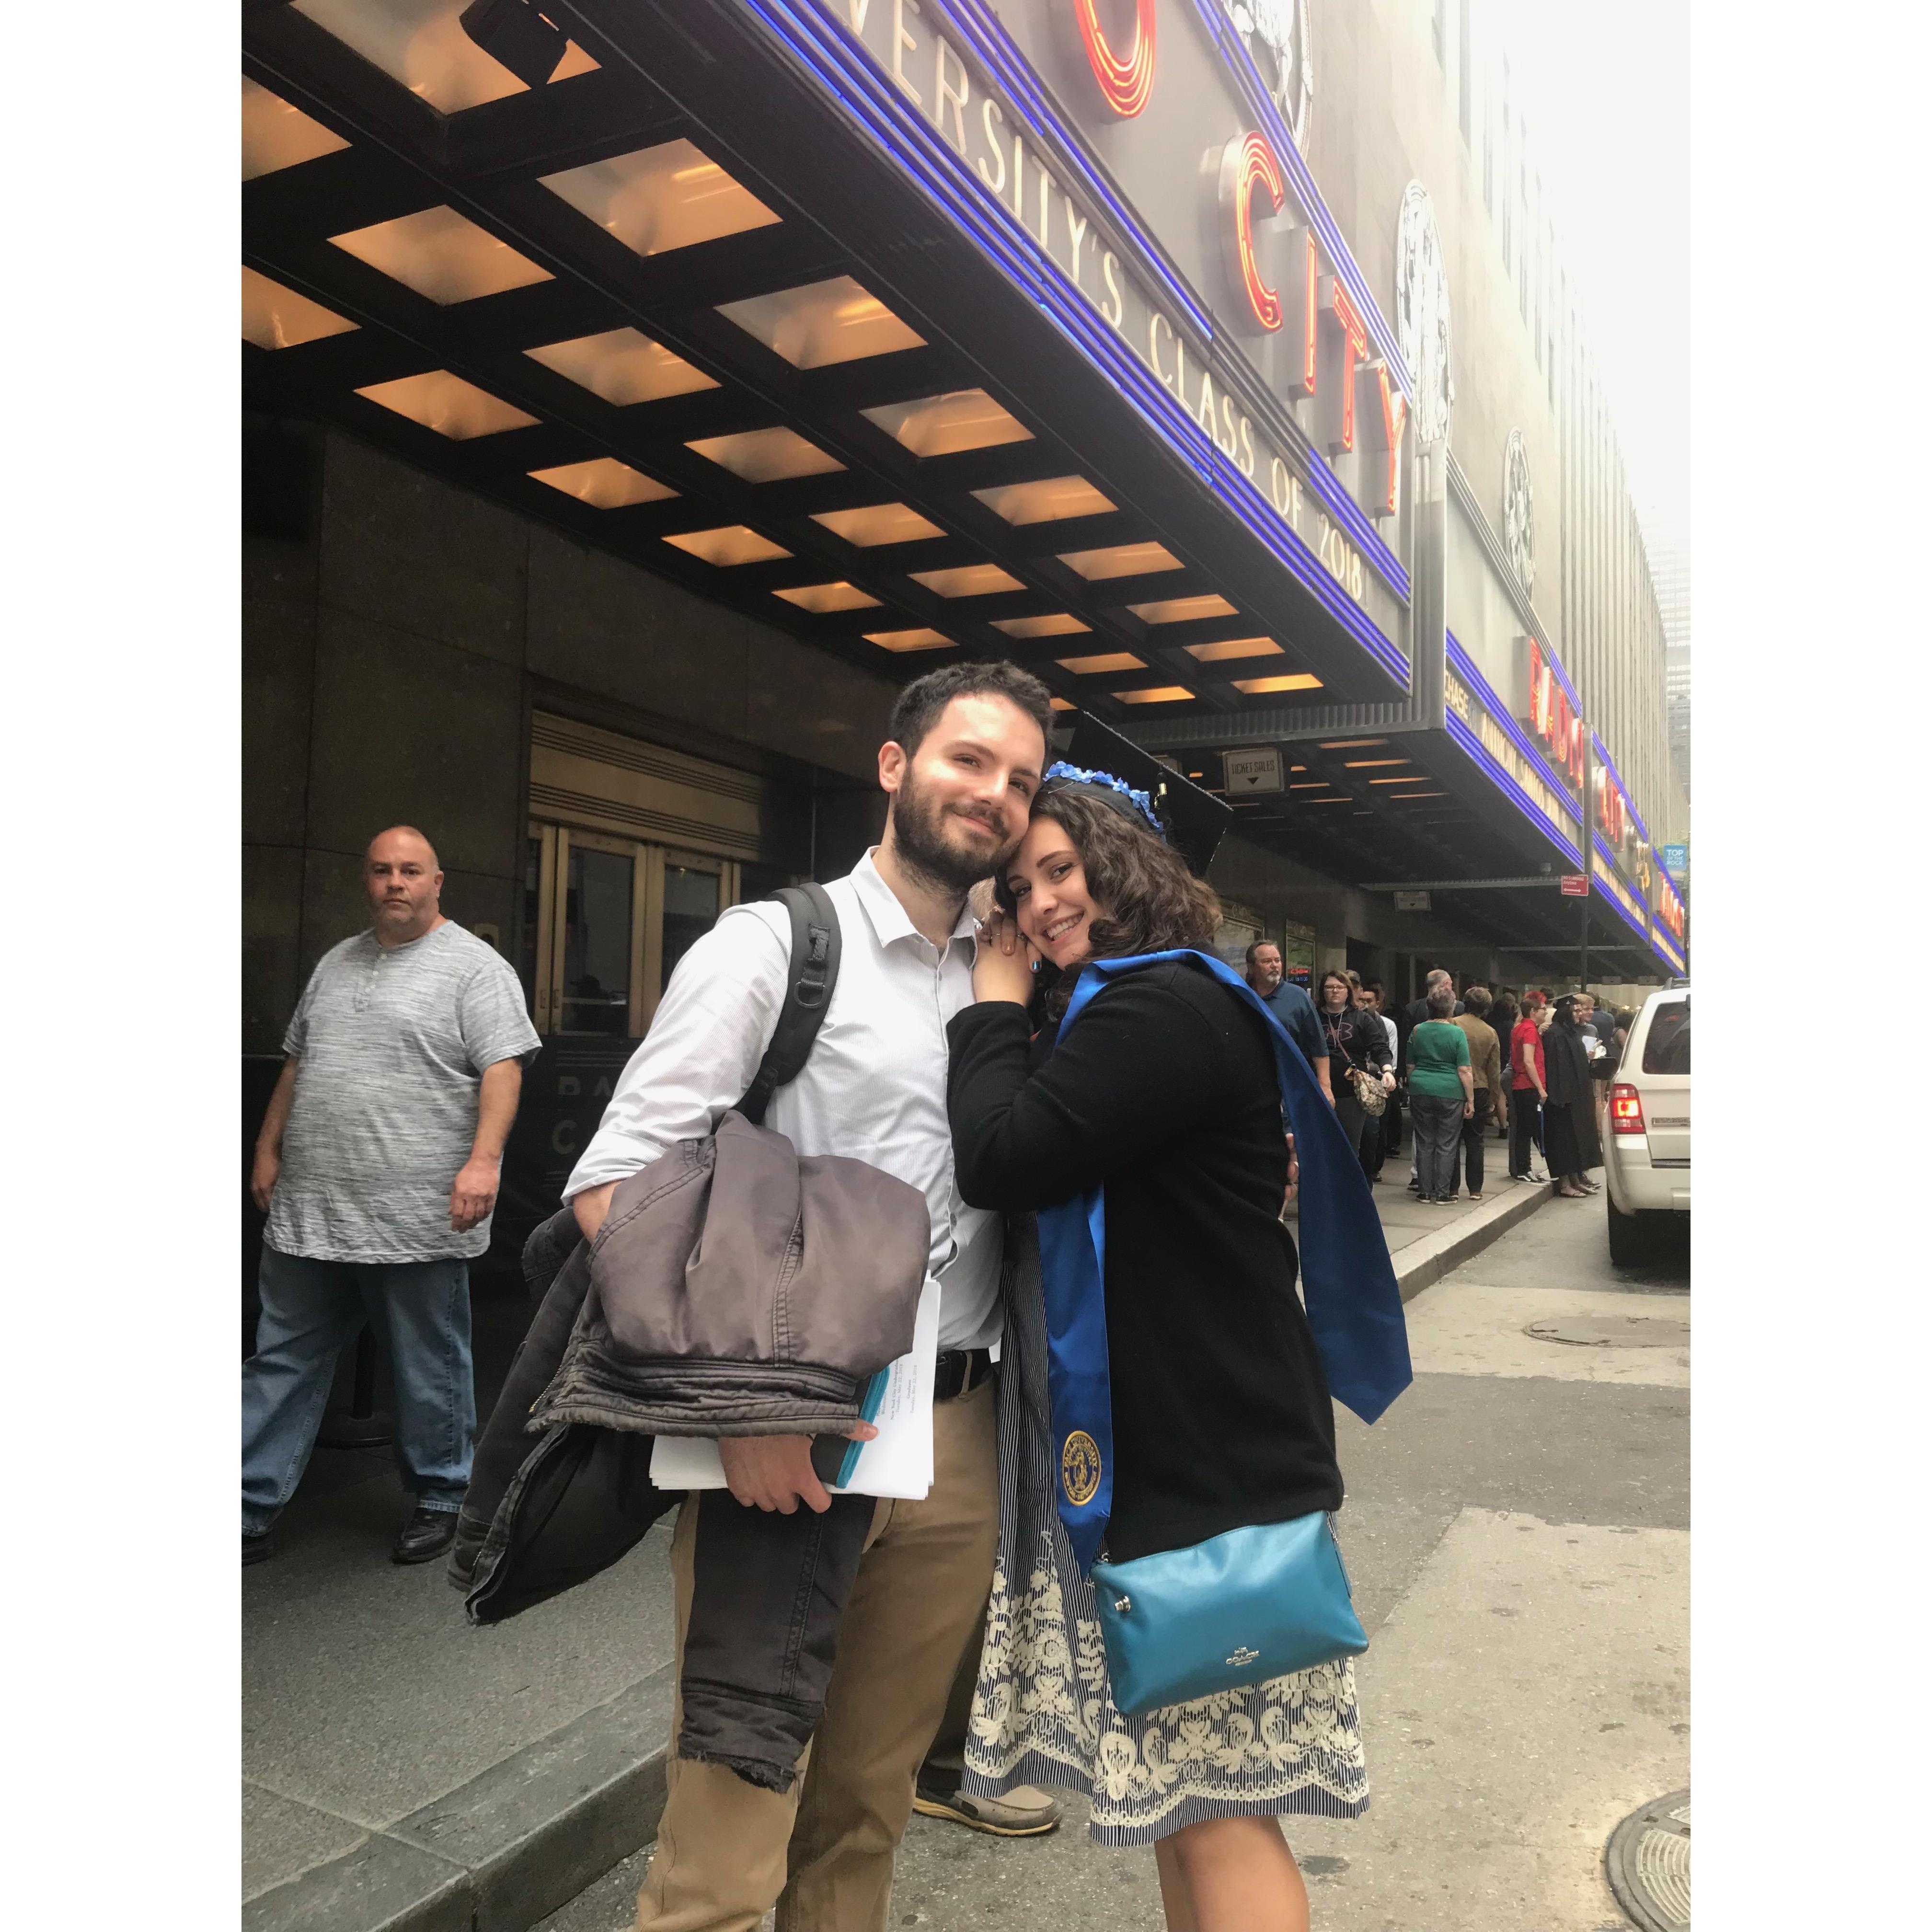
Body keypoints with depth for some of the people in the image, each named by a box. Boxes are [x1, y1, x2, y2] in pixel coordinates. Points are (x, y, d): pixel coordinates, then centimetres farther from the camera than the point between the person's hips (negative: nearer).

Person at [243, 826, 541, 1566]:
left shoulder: (474, 967, -5)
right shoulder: (335, 963, 16)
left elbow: (503, 1068, -14)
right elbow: (296, 1065, 22)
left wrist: (484, 1159, -25)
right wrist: (269, 1150, 17)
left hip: (419, 1219, -6)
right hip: (308, 1213, 6)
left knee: (430, 1368, 6)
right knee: (281, 1362, 12)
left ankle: (439, 1500, 22)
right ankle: (250, 1511, 22)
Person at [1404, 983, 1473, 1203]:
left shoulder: (1417, 1031, 4)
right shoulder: (1457, 1033, -7)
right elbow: (1464, 1071, -9)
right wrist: (1470, 1100, -4)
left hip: (1420, 1092, 3)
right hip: (1450, 1093, -3)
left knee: (1424, 1144, 10)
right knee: (1446, 1145, 4)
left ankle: (1425, 1191, 14)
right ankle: (1443, 1193, 6)